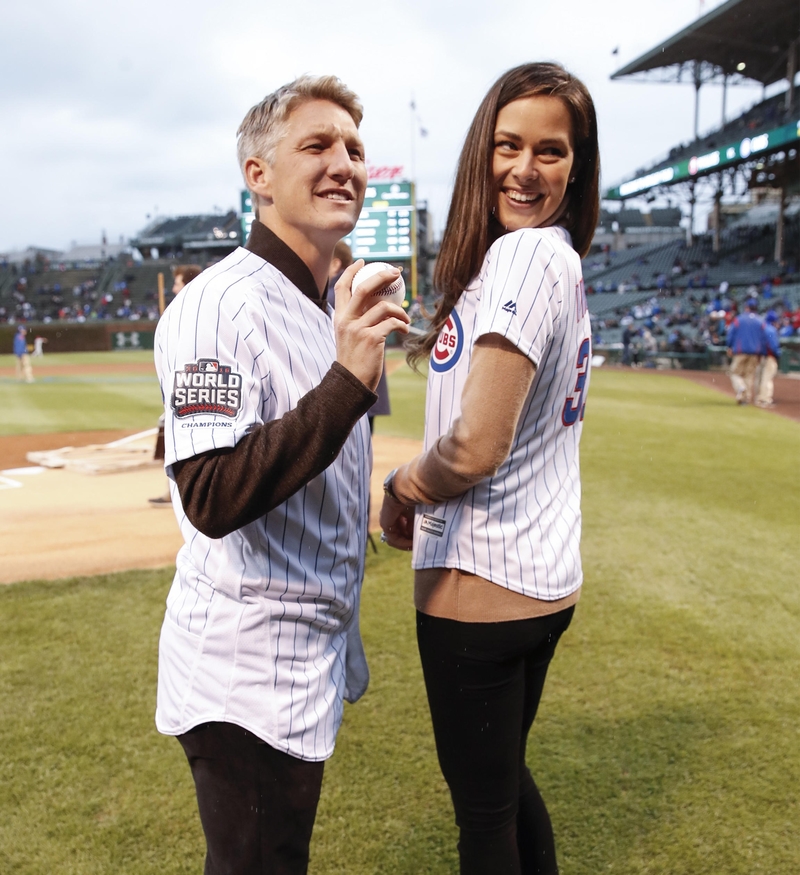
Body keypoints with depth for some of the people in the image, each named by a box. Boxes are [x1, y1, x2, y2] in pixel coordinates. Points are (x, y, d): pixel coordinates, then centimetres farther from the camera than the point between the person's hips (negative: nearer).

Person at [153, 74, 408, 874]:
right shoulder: (219, 307, -20)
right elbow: (213, 499, -31)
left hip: (309, 658, 9)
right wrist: (348, 386, -36)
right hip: (245, 675, -9)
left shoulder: (329, 308, 10)